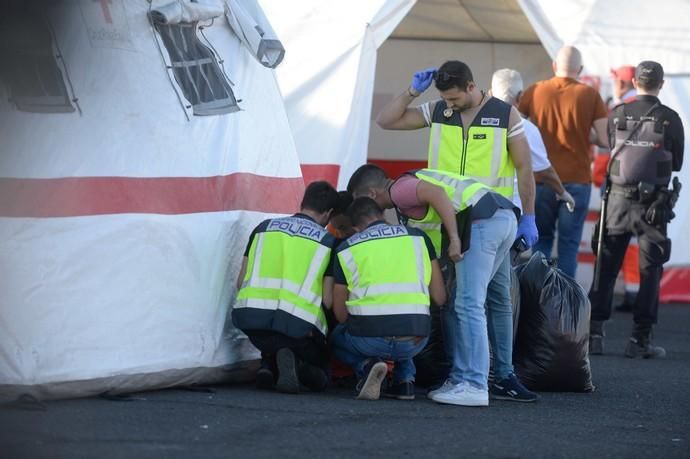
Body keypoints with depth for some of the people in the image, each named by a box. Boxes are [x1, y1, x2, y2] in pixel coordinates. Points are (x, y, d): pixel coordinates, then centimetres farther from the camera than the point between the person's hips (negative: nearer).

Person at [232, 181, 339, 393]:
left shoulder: (265, 227, 16)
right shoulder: (327, 240, 7)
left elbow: (241, 281, 16)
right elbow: (328, 299, 2)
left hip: (251, 314, 3)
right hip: (298, 324, -3)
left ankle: (269, 365, -3)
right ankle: (293, 362, -17)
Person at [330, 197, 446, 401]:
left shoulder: (346, 249, 12)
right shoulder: (418, 237, 14)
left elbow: (341, 315, 15)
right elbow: (440, 298, 13)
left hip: (370, 338, -2)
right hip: (415, 342, 3)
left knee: (337, 338, 33)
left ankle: (367, 365, 0)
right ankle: (405, 380, 13)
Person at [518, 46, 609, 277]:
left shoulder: (535, 91, -1)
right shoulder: (590, 95, -5)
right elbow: (606, 140, -7)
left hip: (542, 179, 2)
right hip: (577, 179, -2)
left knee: (541, 240, 14)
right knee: (569, 243, 4)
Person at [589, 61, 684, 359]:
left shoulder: (618, 115, -1)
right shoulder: (670, 119, -6)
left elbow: (611, 150, 9)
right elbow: (677, 163, 4)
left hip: (618, 199, 2)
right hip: (653, 201, -2)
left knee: (606, 267, 9)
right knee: (650, 270, 5)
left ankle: (594, 332, 6)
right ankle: (640, 338, 2)